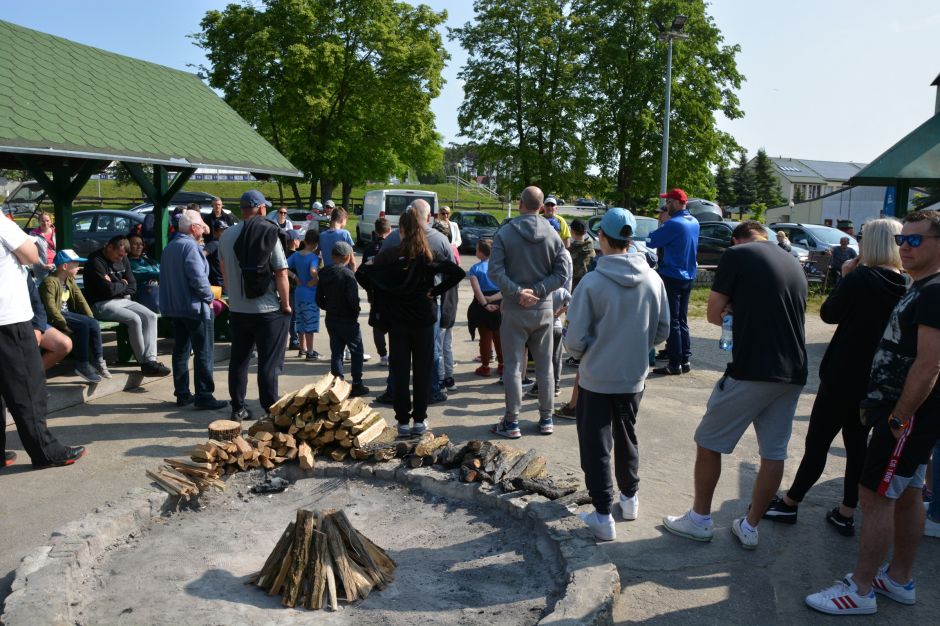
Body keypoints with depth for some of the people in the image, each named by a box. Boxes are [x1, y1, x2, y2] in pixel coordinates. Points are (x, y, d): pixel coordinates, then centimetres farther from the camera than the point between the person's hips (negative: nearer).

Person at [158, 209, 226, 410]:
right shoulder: (190, 246, -15)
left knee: (181, 351, 12)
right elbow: (198, 278, -22)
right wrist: (209, 298, -9)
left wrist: (172, 299, 19)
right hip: (195, 307, -9)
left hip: (174, 308, 9)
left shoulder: (170, 247, 14)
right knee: (203, 353, -4)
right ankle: (204, 396, -4)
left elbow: (165, 277, 18)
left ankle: (182, 394, 17)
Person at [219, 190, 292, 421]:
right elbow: (281, 273, -14)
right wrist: (286, 304, -5)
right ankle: (271, 411, 5)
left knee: (238, 360, 14)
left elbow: (224, 274, 14)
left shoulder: (226, 236, 3)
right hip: (268, 309, -4)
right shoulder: (268, 234, -11)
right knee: (269, 363, 2)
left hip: (237, 309, 5)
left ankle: (238, 408, 21)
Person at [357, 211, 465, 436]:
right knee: (423, 370, 9)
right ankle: (419, 420, 13)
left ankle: (403, 422, 11)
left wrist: (380, 293, 1)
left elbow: (361, 273, -10)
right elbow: (458, 273, -14)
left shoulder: (389, 255, -4)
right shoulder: (429, 256, -5)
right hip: (424, 319, 0)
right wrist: (436, 291, -5)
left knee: (399, 371, 8)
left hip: (397, 322, 0)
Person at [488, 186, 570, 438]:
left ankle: (511, 422, 7)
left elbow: (495, 271, -15)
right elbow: (562, 274, -3)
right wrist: (537, 291, -8)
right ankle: (546, 419, 20)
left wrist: (518, 292, -14)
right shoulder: (553, 235, 0)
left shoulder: (504, 234, -7)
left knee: (513, 366, 4)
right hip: (544, 309, 3)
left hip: (514, 311, -2)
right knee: (545, 366, 12)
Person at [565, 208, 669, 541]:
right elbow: (662, 331, 4)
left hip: (596, 379, -4)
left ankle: (603, 516, 11)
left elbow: (575, 340, -17)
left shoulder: (592, 282, -19)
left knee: (596, 446, 8)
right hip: (634, 377, 5)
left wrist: (581, 352, 5)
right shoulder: (653, 280, -5)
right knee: (627, 438, 24)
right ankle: (630, 497, 39)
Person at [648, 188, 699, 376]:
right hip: (688, 277, 8)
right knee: (682, 320, 15)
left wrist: (664, 222, 1)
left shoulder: (673, 224, -18)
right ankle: (686, 360, 18)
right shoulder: (694, 222, 9)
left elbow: (651, 241, -13)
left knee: (672, 322, -2)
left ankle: (675, 364, 0)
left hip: (672, 278, -8)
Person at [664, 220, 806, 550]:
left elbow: (713, 314, -3)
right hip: (793, 374, 7)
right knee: (774, 453, 13)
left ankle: (700, 520, 19)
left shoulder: (736, 254, -3)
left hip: (751, 371, -7)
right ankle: (750, 527, 23)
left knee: (708, 442, 9)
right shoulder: (794, 263, 15)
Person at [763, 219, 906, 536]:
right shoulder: (906, 286, 1)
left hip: (843, 377, -6)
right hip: (877, 382, 6)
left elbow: (828, 314, -7)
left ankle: (789, 503, 16)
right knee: (857, 444, 15)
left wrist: (845, 276, -1)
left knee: (817, 441, 5)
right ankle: (847, 513, 21)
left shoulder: (859, 278, -17)